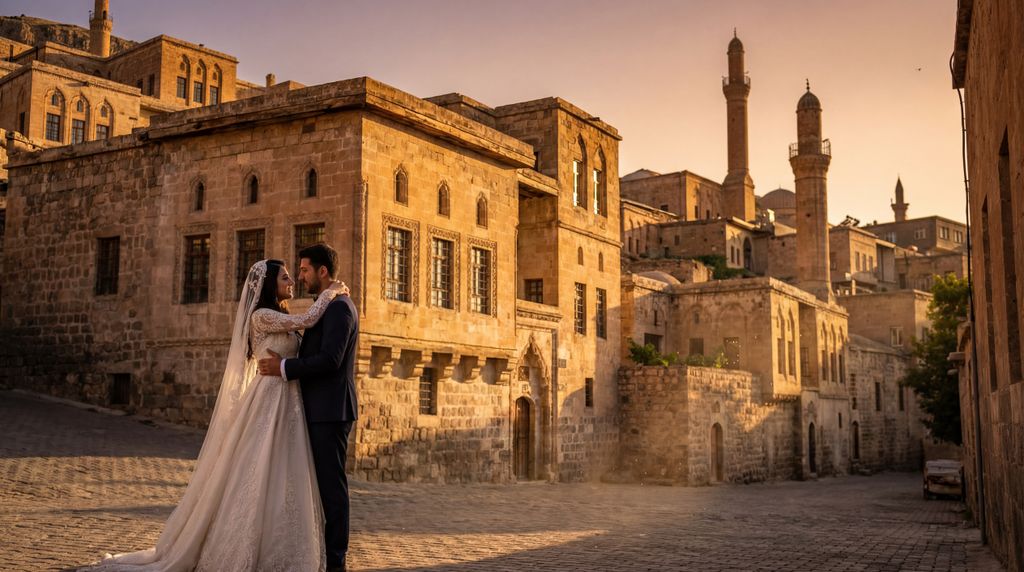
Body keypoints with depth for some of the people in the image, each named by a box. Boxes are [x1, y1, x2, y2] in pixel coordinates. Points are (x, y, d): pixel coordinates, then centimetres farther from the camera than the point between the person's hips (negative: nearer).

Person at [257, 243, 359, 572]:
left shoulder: (339, 307, -13)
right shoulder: (330, 307, 19)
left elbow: (329, 359, -23)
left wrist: (284, 368, -18)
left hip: (331, 411, -10)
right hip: (322, 410, 10)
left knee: (331, 482, -5)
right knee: (321, 481, 13)